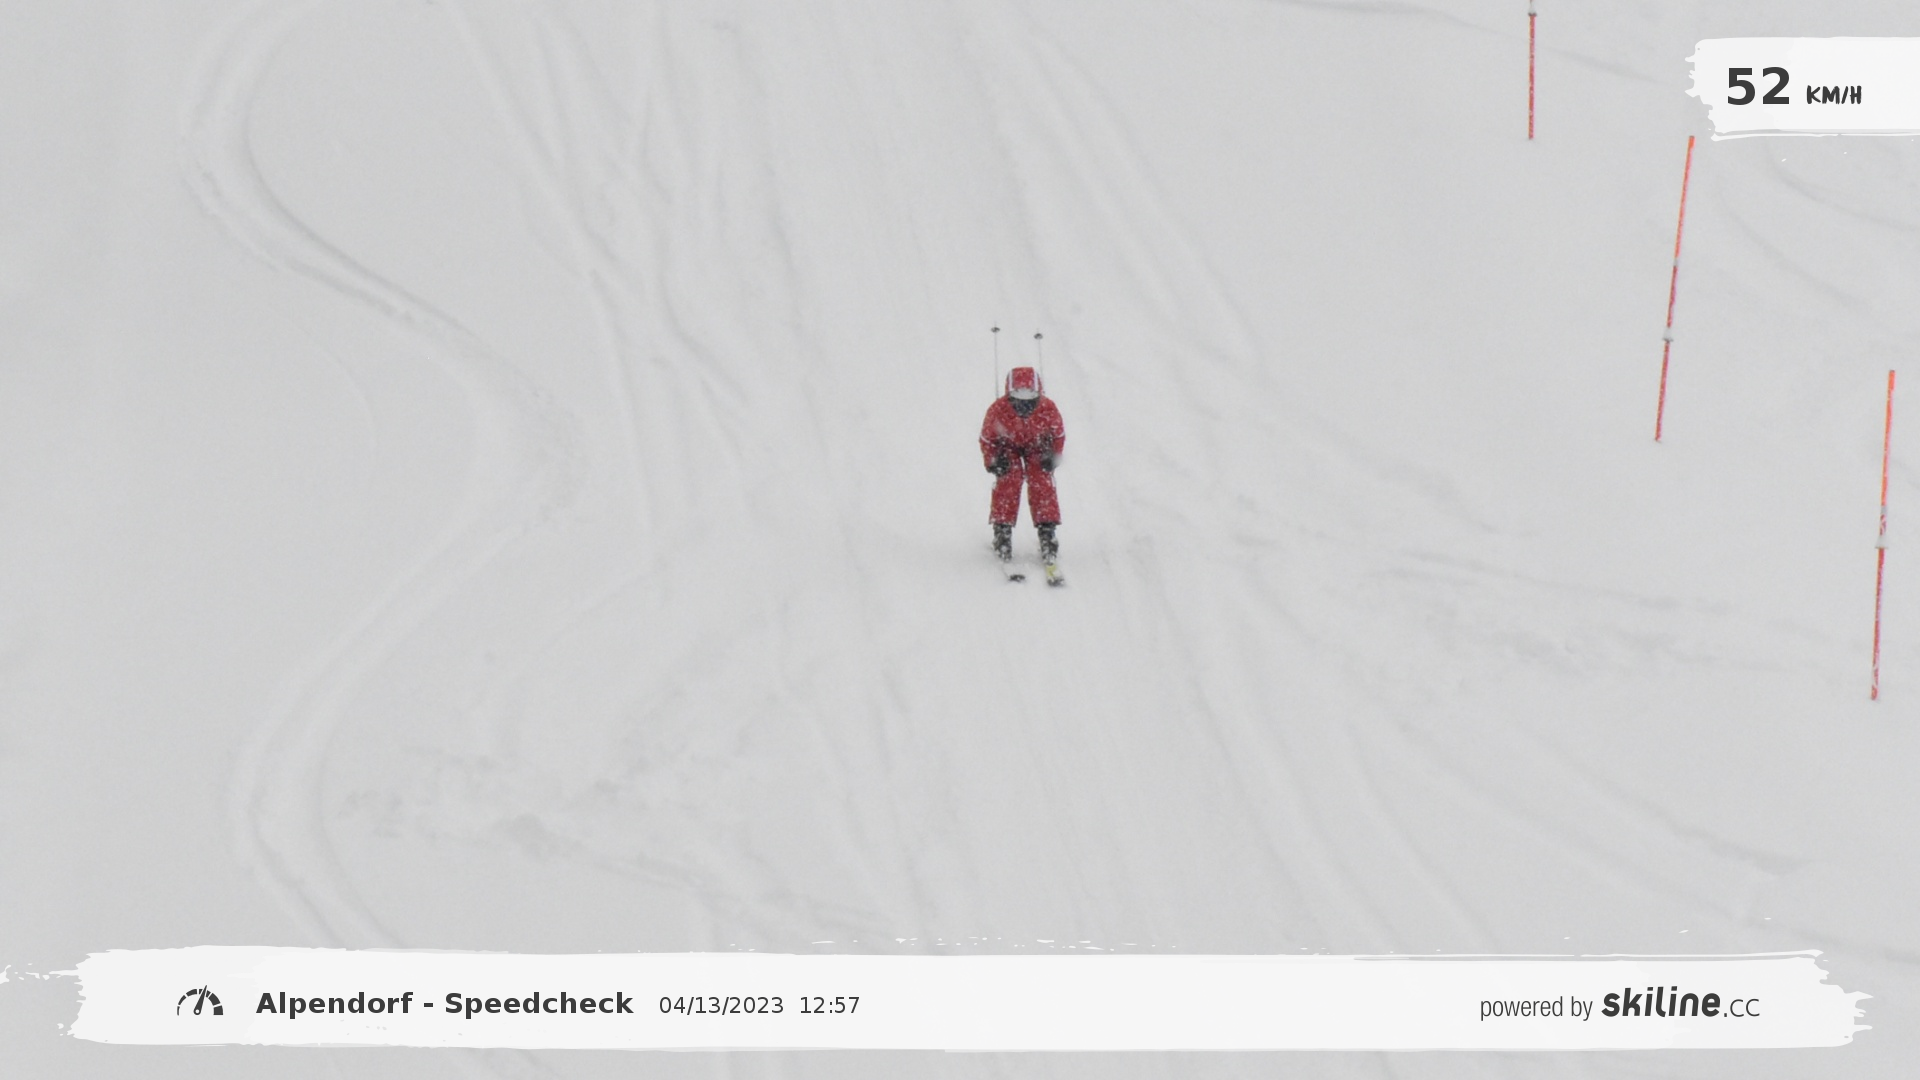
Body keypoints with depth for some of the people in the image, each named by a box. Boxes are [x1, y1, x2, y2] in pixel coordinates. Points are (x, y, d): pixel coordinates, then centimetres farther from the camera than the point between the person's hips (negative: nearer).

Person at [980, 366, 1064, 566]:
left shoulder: (1048, 409, -30)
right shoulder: (997, 411, -32)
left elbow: (1059, 434, -8)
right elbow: (987, 438, -13)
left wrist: (1053, 456, -15)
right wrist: (993, 460, -20)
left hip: (1037, 446, 1)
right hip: (1008, 446, -1)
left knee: (1042, 482, -17)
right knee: (1008, 481, -22)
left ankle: (1047, 533, -12)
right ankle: (1002, 531, -13)